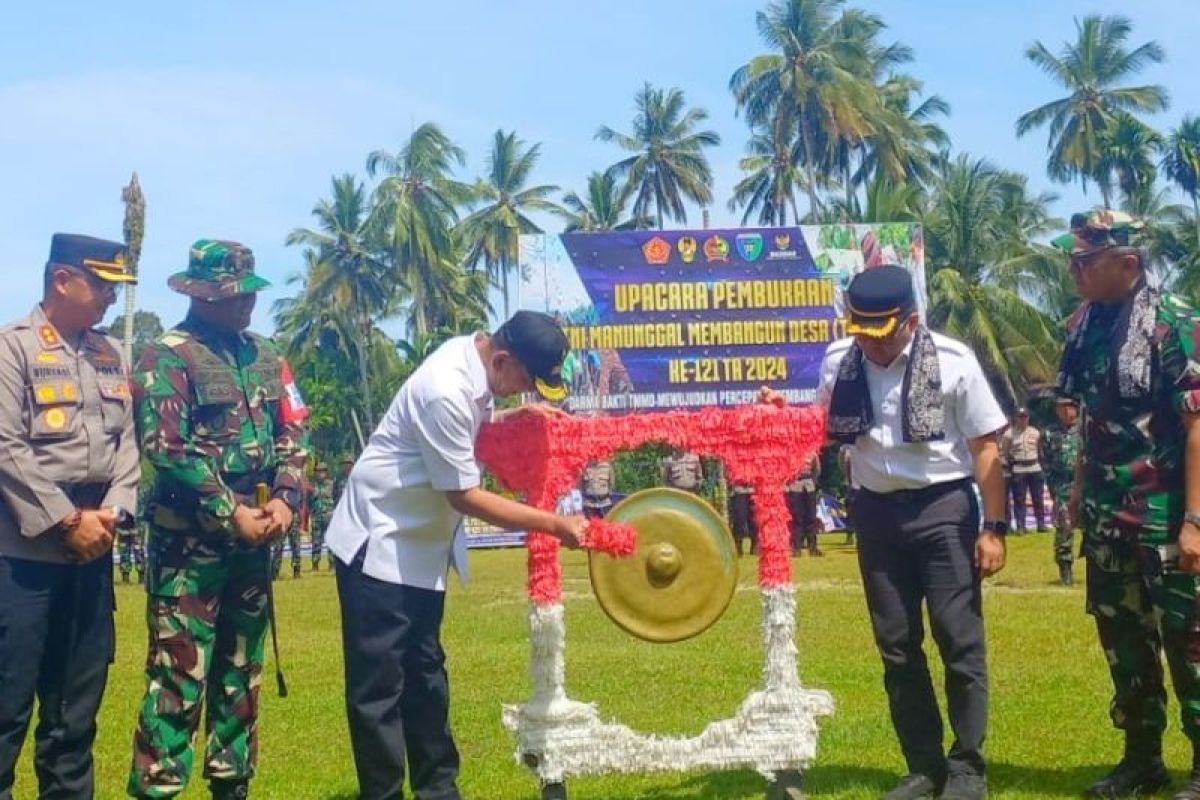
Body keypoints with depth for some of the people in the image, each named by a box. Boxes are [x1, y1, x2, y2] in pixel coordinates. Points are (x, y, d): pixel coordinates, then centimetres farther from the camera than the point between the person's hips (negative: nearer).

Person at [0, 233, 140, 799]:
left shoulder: (113, 354, 13)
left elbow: (127, 441, 10)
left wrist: (112, 512, -6)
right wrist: (66, 520, -14)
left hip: (93, 547, 6)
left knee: (79, 696, 12)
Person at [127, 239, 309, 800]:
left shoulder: (264, 355, 12)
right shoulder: (169, 356, -9)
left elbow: (292, 432, 12)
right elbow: (167, 449, -17)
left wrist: (285, 499, -4)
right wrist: (231, 514, -17)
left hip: (253, 535, 7)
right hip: (192, 537, -7)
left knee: (241, 669, 13)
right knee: (180, 673, -8)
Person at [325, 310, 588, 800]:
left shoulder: (471, 358, -3)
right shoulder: (446, 391, -28)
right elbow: (465, 496, -24)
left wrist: (519, 420, -2)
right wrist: (555, 525, -21)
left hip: (419, 545, 10)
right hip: (378, 543, -9)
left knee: (424, 673, 15)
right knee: (380, 685, -3)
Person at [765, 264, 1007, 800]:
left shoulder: (952, 361, -10)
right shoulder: (838, 361, 0)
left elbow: (985, 447, -7)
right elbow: (826, 433, 14)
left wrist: (993, 527, -9)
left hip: (943, 506, -4)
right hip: (877, 511, 4)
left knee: (959, 639, 0)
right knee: (896, 645, 9)